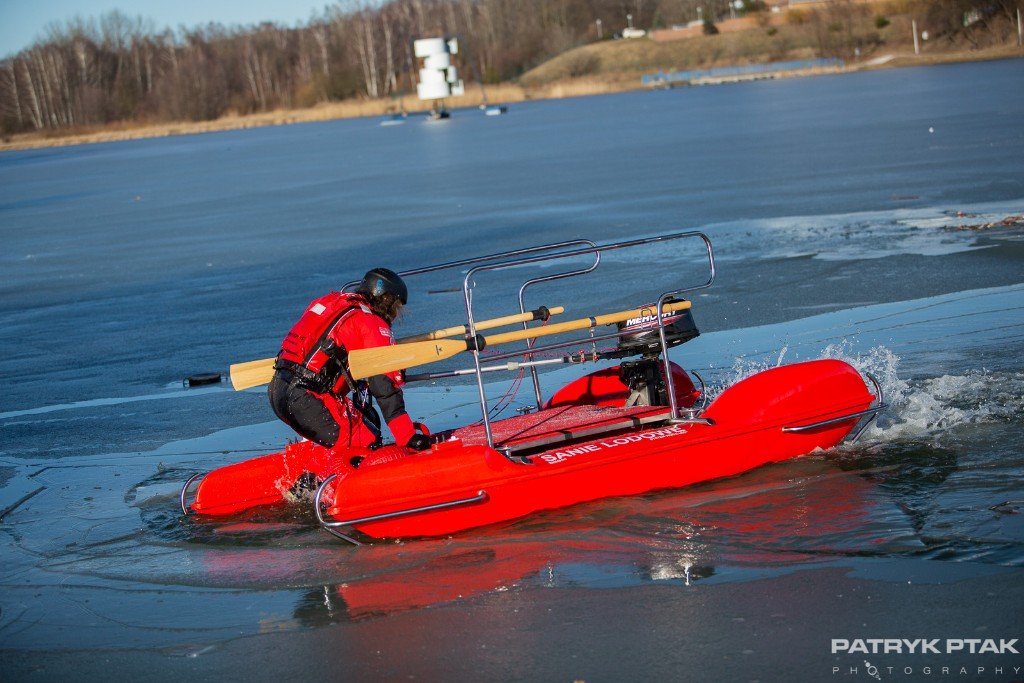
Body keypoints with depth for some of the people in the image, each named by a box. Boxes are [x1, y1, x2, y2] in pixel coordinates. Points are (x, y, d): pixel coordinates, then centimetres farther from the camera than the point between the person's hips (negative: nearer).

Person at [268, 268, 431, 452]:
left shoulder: (330, 301, 20)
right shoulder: (373, 324, -5)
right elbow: (386, 386, -11)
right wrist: (408, 437, -10)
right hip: (307, 399, -9)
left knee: (369, 417, 20)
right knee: (369, 445, -3)